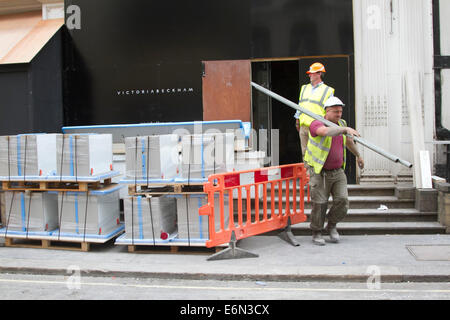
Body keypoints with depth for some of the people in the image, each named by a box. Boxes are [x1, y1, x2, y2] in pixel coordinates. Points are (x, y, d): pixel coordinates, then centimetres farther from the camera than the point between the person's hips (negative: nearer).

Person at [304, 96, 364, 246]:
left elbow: (348, 141, 24)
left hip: (338, 172, 5)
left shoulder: (340, 123, 6)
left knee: (342, 200, -6)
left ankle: (332, 225, 19)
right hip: (320, 173, -5)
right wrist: (346, 129, -50)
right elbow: (326, 131, -40)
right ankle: (317, 233, 17)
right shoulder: (316, 124, -15)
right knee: (320, 204, -3)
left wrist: (358, 155, 36)